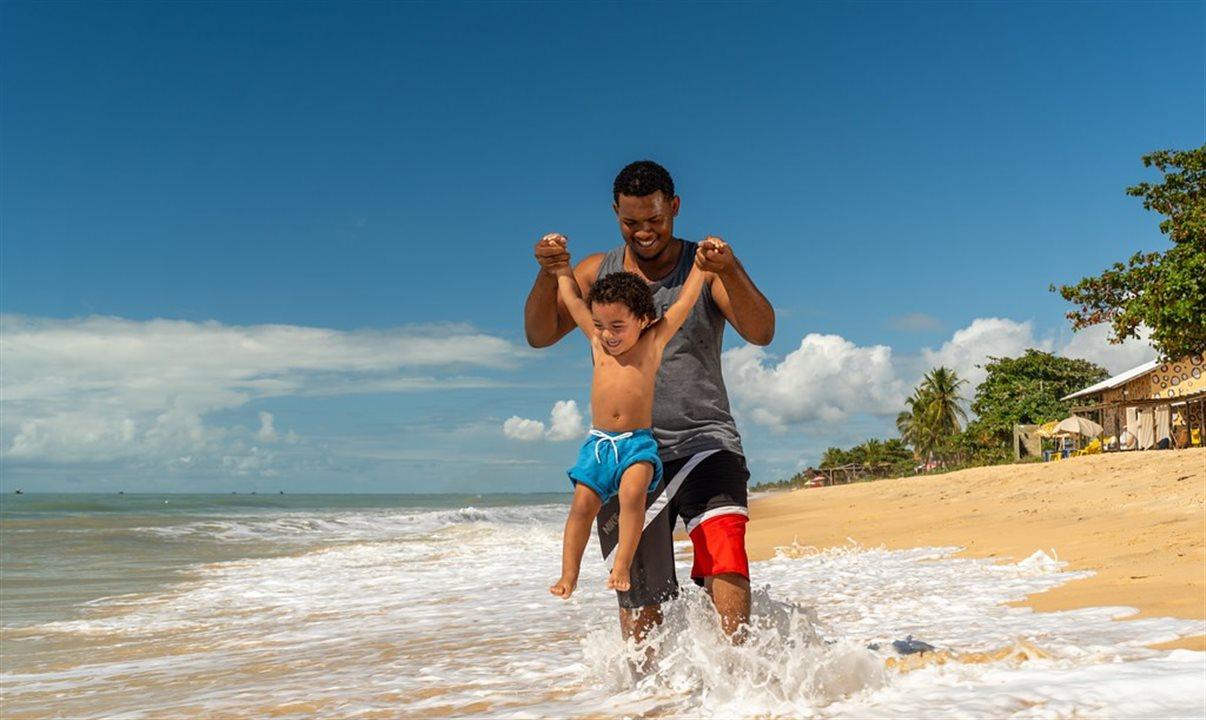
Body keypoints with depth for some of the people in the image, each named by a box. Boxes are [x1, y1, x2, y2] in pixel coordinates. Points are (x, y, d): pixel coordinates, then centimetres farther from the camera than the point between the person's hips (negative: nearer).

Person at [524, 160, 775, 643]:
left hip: (703, 442, -1)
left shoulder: (707, 267, 3)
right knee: (638, 598, 3)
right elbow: (539, 336, -1)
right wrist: (548, 278, -20)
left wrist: (730, 273, -31)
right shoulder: (597, 272, 10)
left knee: (723, 550, -24)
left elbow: (761, 333, -12)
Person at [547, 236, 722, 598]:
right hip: (598, 442, 3)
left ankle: (622, 565, -22)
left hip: (638, 442, -3)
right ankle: (569, 575, -3)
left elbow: (685, 300, 2)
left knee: (632, 493, -27)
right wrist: (560, 260, 22)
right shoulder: (597, 341, 9)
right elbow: (571, 297, 17)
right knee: (582, 503, -9)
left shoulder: (654, 341, 2)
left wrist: (701, 261, 0)